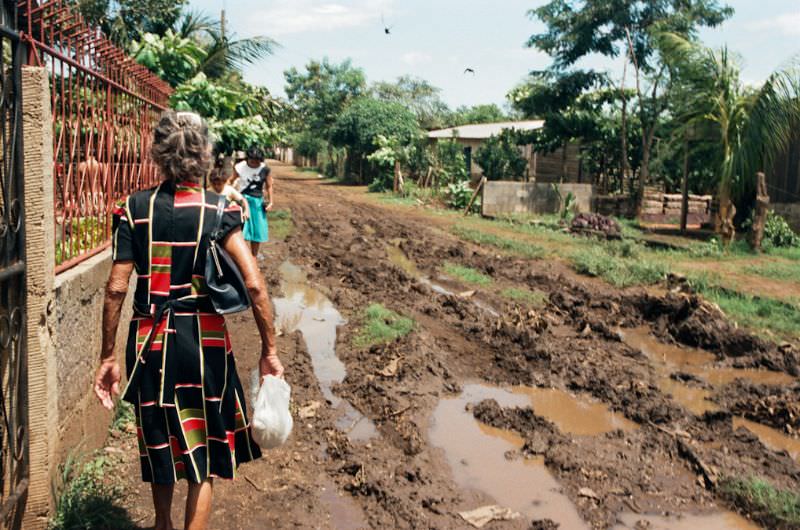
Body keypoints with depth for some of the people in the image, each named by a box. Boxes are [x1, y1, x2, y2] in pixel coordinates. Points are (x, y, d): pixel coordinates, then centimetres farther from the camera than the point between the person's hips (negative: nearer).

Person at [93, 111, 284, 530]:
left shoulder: (134, 209, -4)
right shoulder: (220, 211, -7)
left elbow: (116, 289, -7)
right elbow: (254, 285, -14)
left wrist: (107, 357, 2)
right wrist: (269, 349, -4)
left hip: (150, 339, 2)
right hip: (205, 339, -2)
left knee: (159, 440, 24)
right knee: (203, 451, 14)